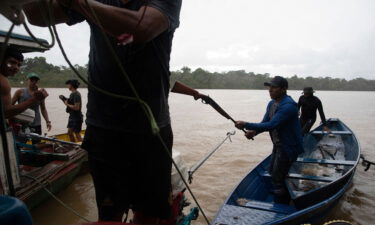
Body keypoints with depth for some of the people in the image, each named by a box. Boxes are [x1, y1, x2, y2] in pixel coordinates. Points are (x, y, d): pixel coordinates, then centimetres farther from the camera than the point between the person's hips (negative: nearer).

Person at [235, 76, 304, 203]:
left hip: (289, 146, -10)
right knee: (272, 171, 23)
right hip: (278, 144, 10)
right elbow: (265, 122, 3)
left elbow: (271, 125, -34)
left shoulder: (288, 105, -27)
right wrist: (253, 132, -18)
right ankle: (285, 199, 45)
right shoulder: (271, 104, 3)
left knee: (277, 177, -3)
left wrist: (246, 125, -35)